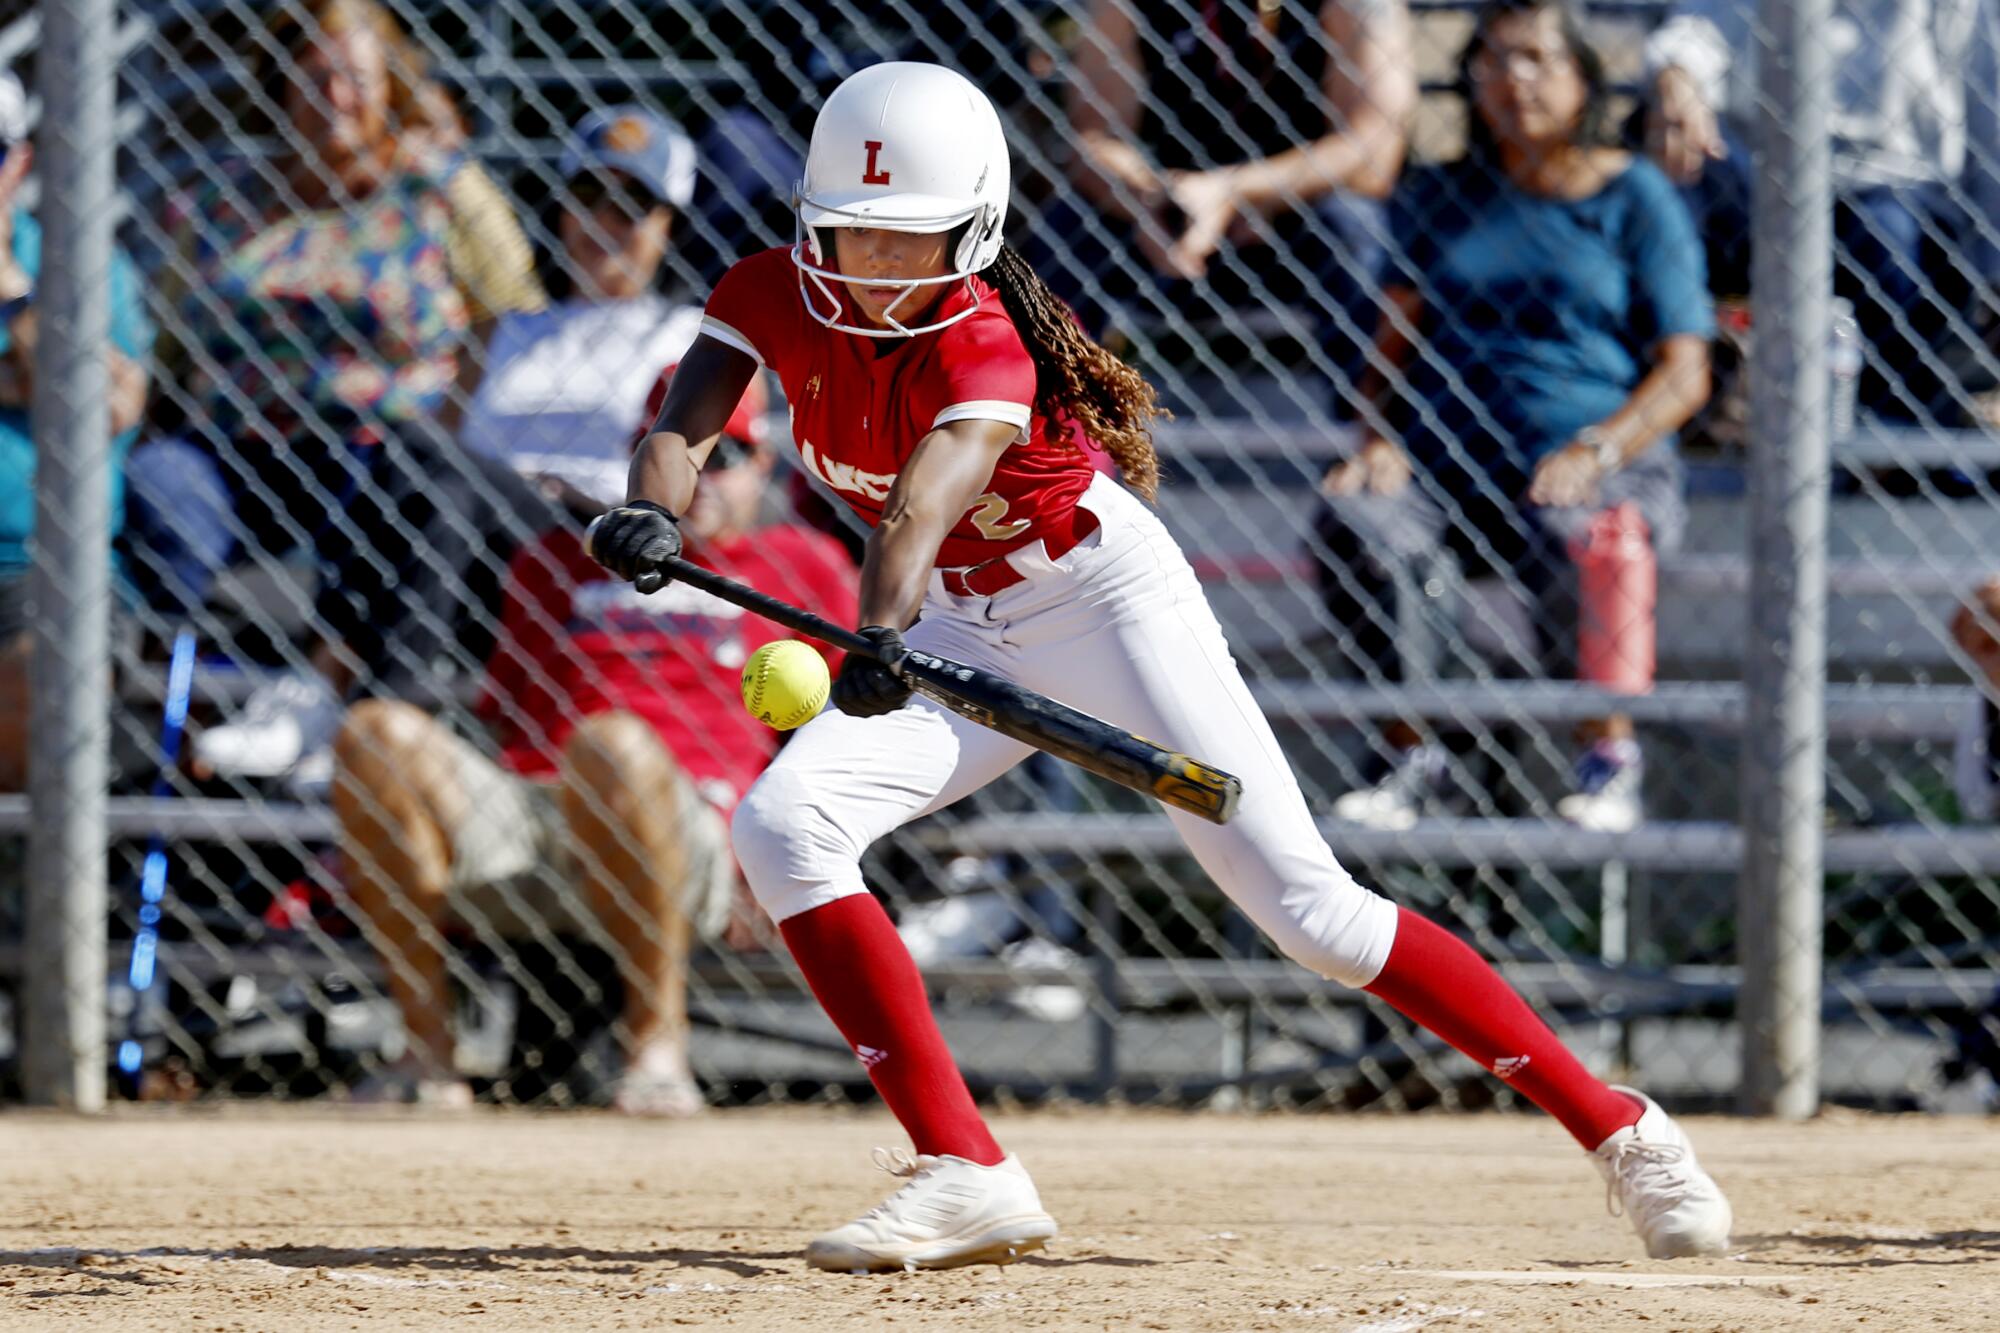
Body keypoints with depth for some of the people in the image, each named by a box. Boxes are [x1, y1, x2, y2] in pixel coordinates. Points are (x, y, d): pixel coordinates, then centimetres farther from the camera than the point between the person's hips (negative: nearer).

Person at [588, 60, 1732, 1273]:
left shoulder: (981, 346, -25)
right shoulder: (775, 299, -7)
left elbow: (924, 501, -43)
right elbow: (685, 425, -20)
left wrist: (884, 634, -62)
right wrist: (653, 512, -44)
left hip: (1105, 596, -6)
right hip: (965, 632, 6)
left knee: (1312, 911, -14)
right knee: (782, 825, -17)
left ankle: (1619, 1129, -6)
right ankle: (966, 1176, -17)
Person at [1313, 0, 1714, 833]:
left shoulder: (1633, 198, 7)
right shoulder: (1437, 199, 19)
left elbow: (1684, 372, 2)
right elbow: (1399, 340, 18)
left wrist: (1596, 452, -16)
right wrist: (1383, 441, -3)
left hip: (1608, 467, -3)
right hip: (1445, 460, 3)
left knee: (1570, 541, -39)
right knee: (1350, 522, -30)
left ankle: (1611, 758, -17)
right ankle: (1412, 756, -19)